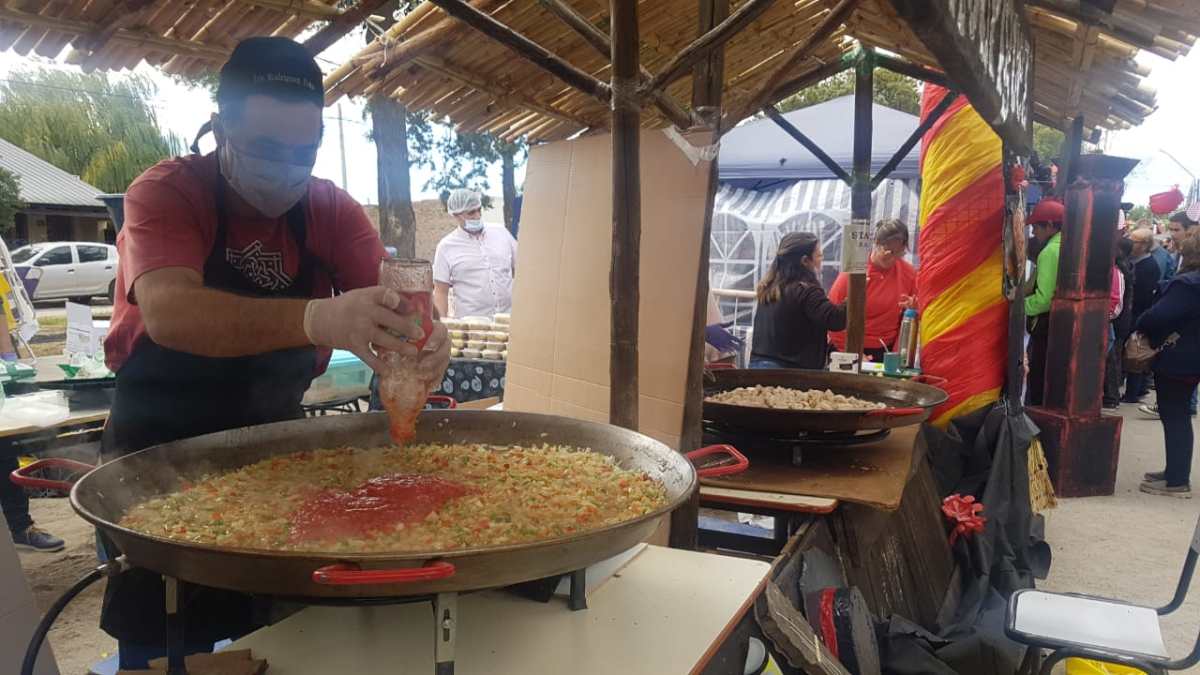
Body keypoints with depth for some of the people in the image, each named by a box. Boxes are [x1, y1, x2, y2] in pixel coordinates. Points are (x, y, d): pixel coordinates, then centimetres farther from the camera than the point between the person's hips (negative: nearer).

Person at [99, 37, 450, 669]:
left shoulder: (329, 208, -5)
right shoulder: (165, 193, -17)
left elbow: (390, 295, -15)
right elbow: (169, 312, -37)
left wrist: (420, 331, -41)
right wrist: (316, 319, -54)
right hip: (161, 451, -3)